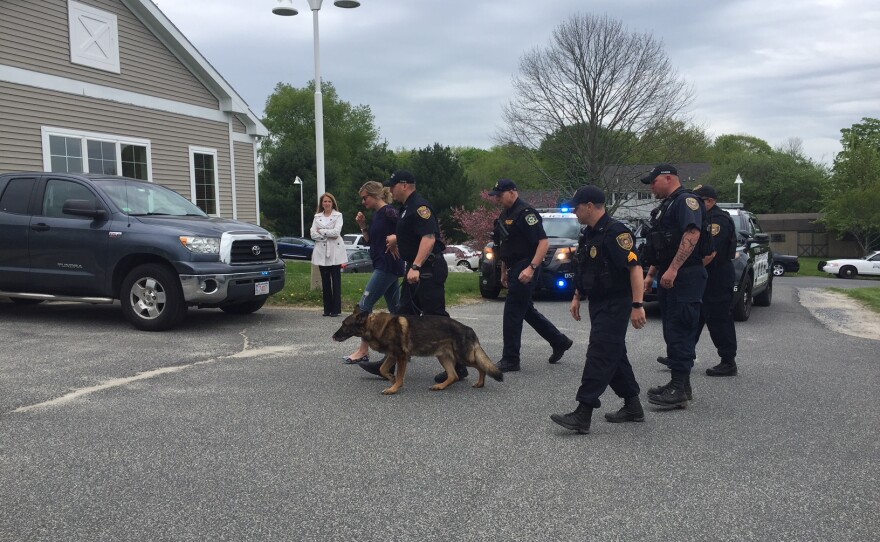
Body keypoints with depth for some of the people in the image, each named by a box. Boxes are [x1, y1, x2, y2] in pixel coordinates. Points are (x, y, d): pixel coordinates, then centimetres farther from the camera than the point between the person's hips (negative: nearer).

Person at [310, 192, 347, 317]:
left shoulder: (338, 215, 4)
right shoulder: (317, 217, 13)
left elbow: (336, 232, -11)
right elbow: (313, 234, 1)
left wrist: (321, 231, -5)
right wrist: (328, 235, -9)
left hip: (335, 252, -3)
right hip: (322, 252, 3)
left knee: (336, 281, -2)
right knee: (325, 281, 5)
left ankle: (336, 309, 0)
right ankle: (327, 308, 10)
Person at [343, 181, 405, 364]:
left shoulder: (389, 212, -13)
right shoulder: (376, 214, 15)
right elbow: (371, 241, 18)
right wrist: (363, 226, 5)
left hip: (388, 266, -10)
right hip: (382, 266, 10)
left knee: (364, 305, -9)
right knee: (395, 309, 13)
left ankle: (363, 351, -4)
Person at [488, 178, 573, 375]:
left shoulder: (525, 213, -15)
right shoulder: (505, 215, 15)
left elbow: (544, 242, -21)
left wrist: (531, 267, -28)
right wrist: (504, 272, 22)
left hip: (525, 269, -10)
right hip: (515, 269, 10)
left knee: (512, 313, -6)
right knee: (526, 310, 17)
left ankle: (510, 360, 2)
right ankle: (559, 341, 30)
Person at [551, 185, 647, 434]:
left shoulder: (615, 232, -17)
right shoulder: (589, 234, 14)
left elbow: (635, 267, -24)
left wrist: (637, 305, -28)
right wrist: (577, 297, 22)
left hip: (615, 305, -10)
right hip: (598, 303, 10)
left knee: (600, 355, -12)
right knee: (614, 355, 15)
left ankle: (583, 415, -13)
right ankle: (633, 407, 27)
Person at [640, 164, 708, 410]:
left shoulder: (686, 200, -9)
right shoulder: (666, 207, 23)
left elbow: (692, 234, -25)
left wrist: (673, 269, -29)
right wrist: (650, 275, 22)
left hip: (684, 277, -10)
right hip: (669, 278, 10)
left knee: (680, 333, -10)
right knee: (673, 332, 12)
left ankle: (679, 390, -8)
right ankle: (680, 384, 20)